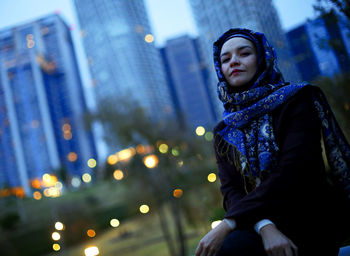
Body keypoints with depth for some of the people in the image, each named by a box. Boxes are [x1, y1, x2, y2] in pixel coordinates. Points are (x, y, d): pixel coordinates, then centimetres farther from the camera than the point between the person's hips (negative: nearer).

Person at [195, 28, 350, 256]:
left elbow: (293, 171, -12)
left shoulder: (296, 99, 2)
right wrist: (264, 226, -22)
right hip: (259, 224, 3)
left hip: (312, 221, -3)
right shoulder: (224, 133, 14)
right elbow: (231, 191, 2)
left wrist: (229, 224, -20)